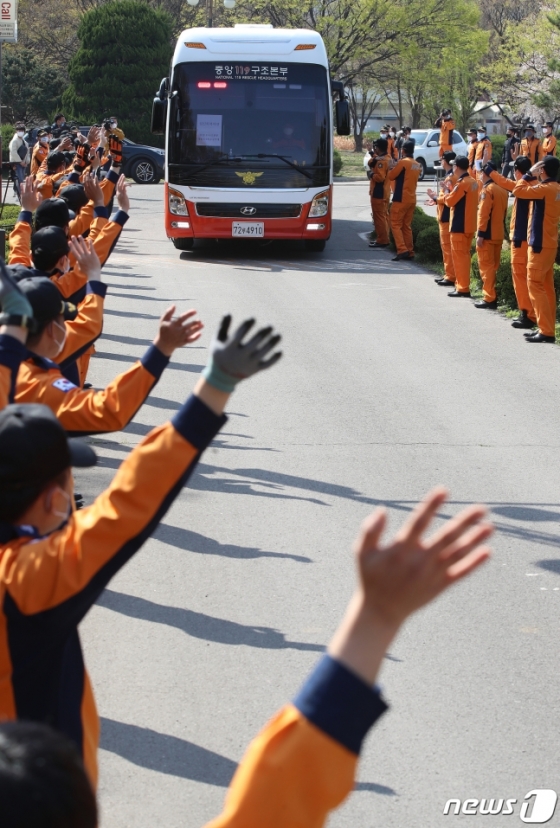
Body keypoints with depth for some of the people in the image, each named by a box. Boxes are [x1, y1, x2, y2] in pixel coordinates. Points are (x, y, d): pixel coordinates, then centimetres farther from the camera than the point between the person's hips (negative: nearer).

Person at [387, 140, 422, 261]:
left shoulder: (402, 162, -13)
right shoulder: (417, 165, 11)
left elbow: (390, 176, -7)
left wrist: (392, 168, 11)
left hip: (401, 199, -7)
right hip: (412, 199, 7)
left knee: (396, 224, -4)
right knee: (407, 226, 12)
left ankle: (402, 250, -16)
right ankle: (409, 252, 9)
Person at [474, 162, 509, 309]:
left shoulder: (487, 189, -15)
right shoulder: (503, 189, 11)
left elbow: (483, 213, -19)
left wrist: (480, 234, -19)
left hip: (487, 235, -8)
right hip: (499, 234, 8)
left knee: (486, 266, -5)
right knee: (493, 266, 14)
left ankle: (489, 299, -6)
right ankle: (491, 296, 18)